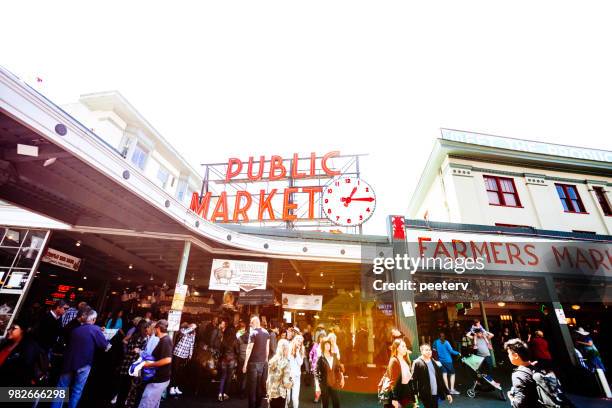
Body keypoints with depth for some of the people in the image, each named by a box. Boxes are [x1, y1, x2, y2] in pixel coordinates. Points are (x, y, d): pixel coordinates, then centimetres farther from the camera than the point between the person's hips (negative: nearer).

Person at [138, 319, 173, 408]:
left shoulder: (165, 340, -20)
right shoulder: (164, 340, 11)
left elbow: (167, 360, -28)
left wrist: (150, 364, -19)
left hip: (159, 379, -10)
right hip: (159, 378, 10)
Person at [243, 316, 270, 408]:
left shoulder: (253, 333, -14)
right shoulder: (266, 333, 3)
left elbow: (249, 349, -14)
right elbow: (267, 348, 9)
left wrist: (245, 364, -9)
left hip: (254, 362, -5)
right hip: (263, 362, 6)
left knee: (252, 385, 6)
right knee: (260, 384, 16)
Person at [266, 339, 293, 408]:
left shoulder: (272, 360, -1)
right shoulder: (286, 363, -16)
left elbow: (268, 379, 5)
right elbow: (286, 382, -17)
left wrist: (268, 392, 15)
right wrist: (290, 383, 4)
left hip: (271, 392, 5)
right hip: (281, 393, -5)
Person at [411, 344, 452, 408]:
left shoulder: (434, 362, 10)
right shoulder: (417, 363, -11)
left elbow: (440, 379, 14)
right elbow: (414, 380, -14)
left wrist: (447, 393, 11)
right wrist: (415, 396, -19)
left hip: (435, 394, 6)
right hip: (425, 395, -6)